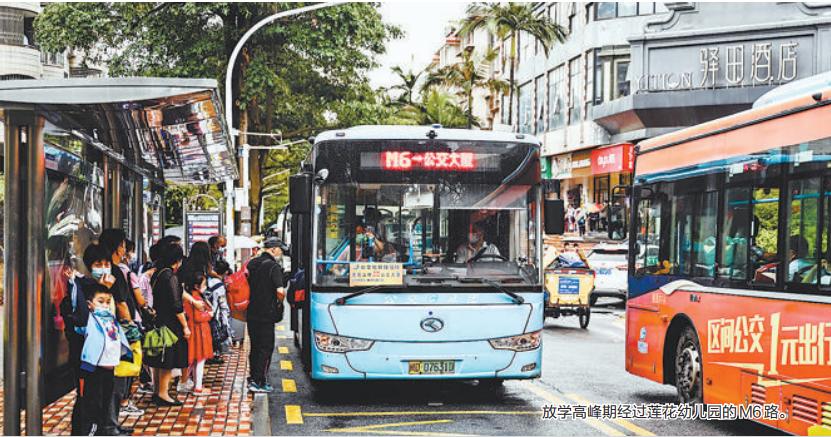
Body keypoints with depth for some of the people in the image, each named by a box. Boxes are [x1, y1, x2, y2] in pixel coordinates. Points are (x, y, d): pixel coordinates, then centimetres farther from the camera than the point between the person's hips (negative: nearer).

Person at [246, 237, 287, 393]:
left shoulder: (252, 263, 9)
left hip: (251, 313, 7)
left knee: (254, 347, 17)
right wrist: (279, 303, -5)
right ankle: (258, 382, -3)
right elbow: (280, 291, -24)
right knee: (266, 348, 0)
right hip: (266, 314, -7)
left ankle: (253, 379, 22)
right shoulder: (273, 266, -14)